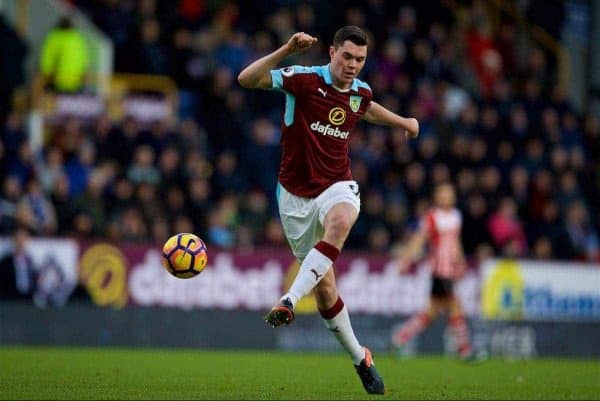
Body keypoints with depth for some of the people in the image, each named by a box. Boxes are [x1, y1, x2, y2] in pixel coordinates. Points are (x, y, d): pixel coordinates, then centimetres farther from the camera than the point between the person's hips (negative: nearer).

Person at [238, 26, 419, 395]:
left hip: (337, 187, 2)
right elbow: (247, 79, -22)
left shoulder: (361, 92, 4)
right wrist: (287, 50, -31)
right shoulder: (305, 79, -12)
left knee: (339, 222, -38)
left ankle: (289, 301, -43)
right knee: (324, 287, 1)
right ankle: (360, 359, 19)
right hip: (296, 194, -2)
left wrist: (403, 122, 33)